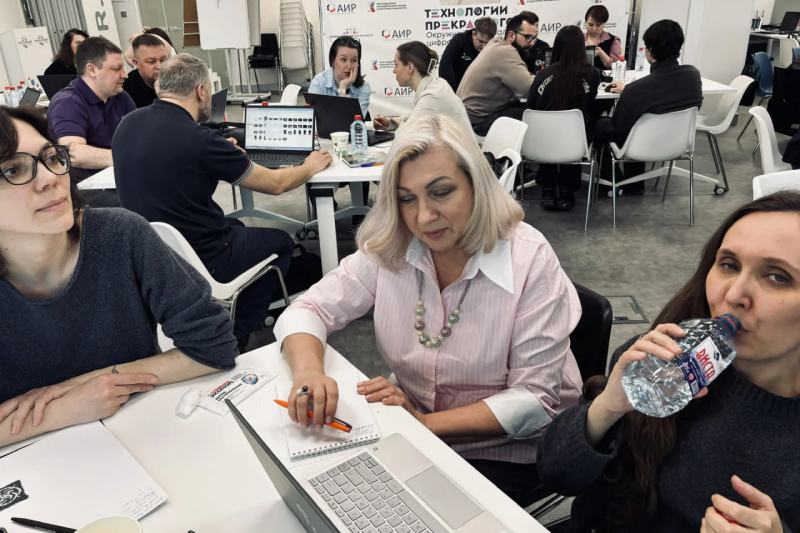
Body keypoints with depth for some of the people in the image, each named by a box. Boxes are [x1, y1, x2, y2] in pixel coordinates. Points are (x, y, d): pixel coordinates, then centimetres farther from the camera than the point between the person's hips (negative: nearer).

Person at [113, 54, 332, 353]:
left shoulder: (128, 124, -3)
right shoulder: (200, 140, -24)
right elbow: (275, 184, -12)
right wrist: (310, 166, 8)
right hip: (198, 261, -7)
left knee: (235, 227, 32)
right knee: (281, 243, 17)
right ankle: (235, 337, 21)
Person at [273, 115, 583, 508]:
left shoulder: (530, 260, -19)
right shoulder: (388, 249, -8)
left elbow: (535, 399, -18)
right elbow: (309, 309, -6)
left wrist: (427, 423, -27)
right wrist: (307, 371, -29)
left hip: (506, 455, -3)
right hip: (413, 428, 4)